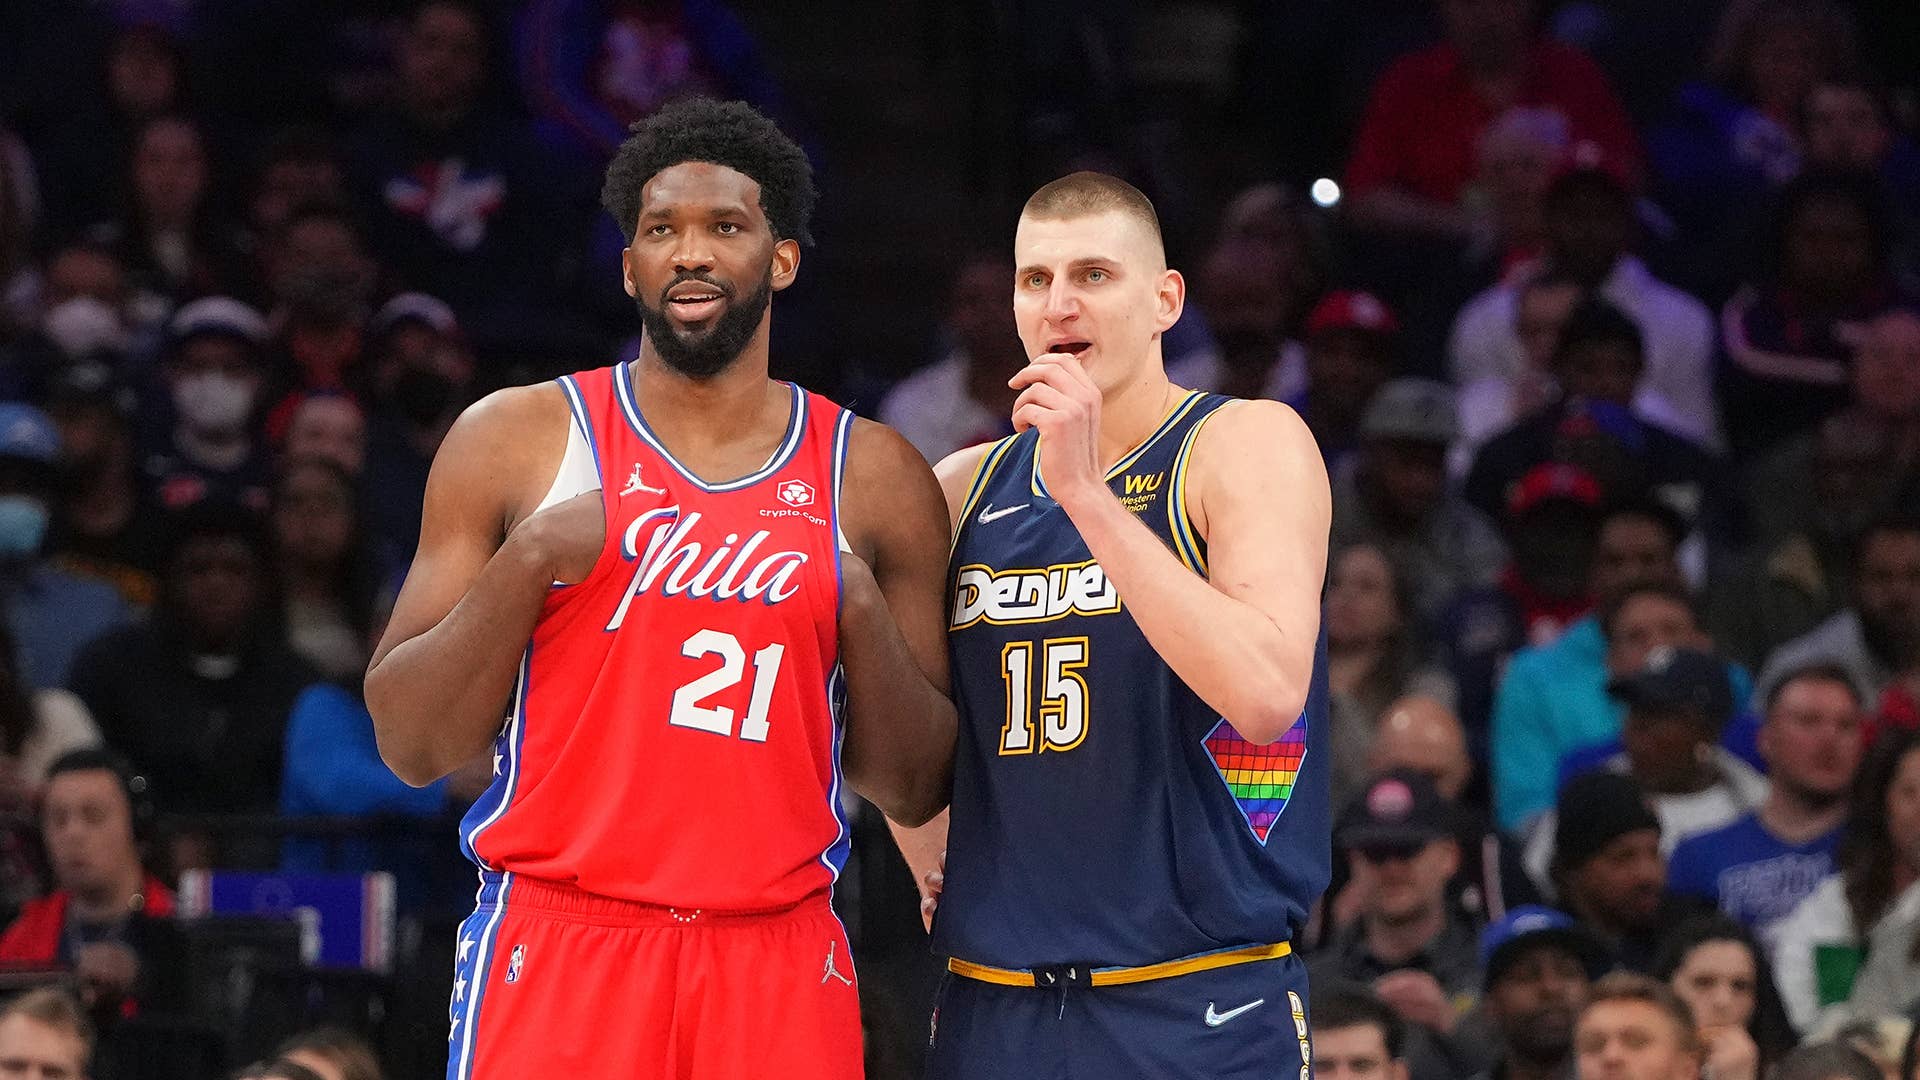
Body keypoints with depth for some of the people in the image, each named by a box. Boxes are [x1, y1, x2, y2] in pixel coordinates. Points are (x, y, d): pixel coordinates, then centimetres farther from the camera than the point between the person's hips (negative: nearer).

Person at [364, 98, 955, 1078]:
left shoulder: (875, 477, 8)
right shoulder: (517, 440, 3)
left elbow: (916, 791, 10)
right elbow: (408, 744, 1)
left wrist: (863, 611, -6)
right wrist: (528, 562, -12)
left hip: (780, 962, 2)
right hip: (558, 956, -2)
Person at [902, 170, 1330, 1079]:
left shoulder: (1248, 445, -4)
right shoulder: (965, 488, 10)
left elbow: (1268, 693, -21)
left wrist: (1085, 493, -20)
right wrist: (936, 871, 9)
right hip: (993, 1006, 4)